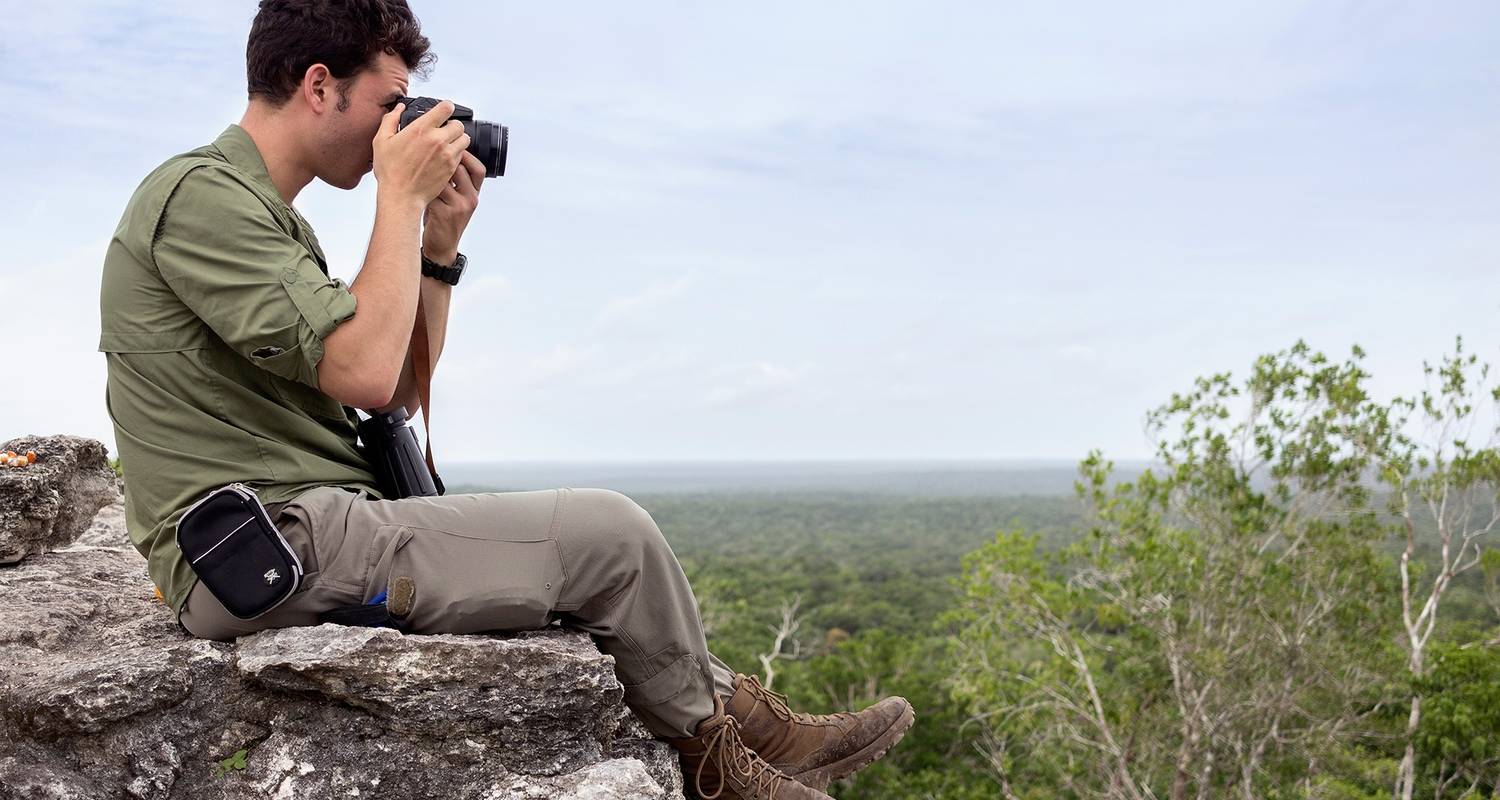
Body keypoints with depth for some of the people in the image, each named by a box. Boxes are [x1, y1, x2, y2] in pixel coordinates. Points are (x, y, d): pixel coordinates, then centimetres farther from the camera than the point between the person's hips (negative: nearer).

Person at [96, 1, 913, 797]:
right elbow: (364, 371, -22)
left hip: (299, 527, 10)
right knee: (609, 531, -11)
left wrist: (439, 242, 5)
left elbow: (401, 390, 16)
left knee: (595, 544, 14)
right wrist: (400, 193, -12)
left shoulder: (263, 212, 18)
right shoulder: (200, 194, -13)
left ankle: (752, 723, 19)